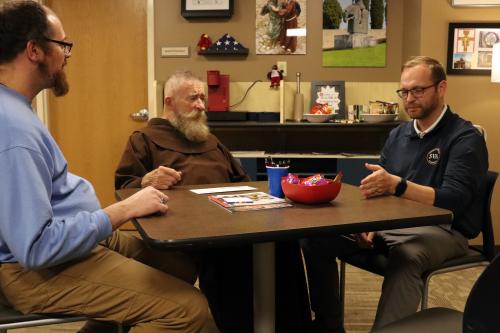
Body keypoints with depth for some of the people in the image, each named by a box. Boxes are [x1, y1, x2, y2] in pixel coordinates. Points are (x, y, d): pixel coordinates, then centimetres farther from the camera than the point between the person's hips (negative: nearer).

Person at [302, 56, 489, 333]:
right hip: (391, 223, 7)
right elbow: (378, 188, 13)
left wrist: (396, 185, -33)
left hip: (443, 229, -6)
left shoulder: (466, 138, -7)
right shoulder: (397, 135, 14)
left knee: (406, 256, -41)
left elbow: (453, 201, -20)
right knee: (317, 240, -8)